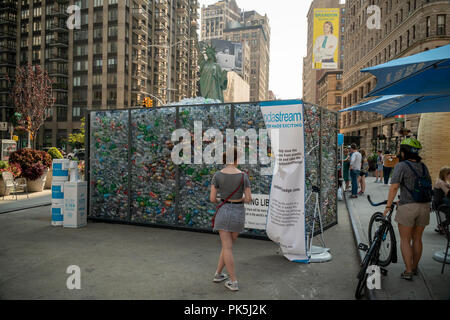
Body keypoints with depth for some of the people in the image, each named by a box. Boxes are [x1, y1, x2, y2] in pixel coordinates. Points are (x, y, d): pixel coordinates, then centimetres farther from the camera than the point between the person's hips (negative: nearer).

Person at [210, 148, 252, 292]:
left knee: (227, 247, 3)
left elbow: (212, 198, -7)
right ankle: (218, 274, 28)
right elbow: (249, 199, -8)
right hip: (238, 213, 1)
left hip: (223, 212, 0)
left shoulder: (217, 175, -8)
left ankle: (234, 282, 3)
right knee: (228, 244, 18)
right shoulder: (243, 176, -8)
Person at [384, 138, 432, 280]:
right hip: (424, 206, 6)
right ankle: (414, 268, 31)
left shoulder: (402, 166, -9)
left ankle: (408, 271, 7)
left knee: (405, 240, 6)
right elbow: (429, 186, 14)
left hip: (407, 207, -6)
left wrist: (388, 206, -13)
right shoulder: (423, 167, 10)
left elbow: (394, 187, -17)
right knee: (417, 239, 18)